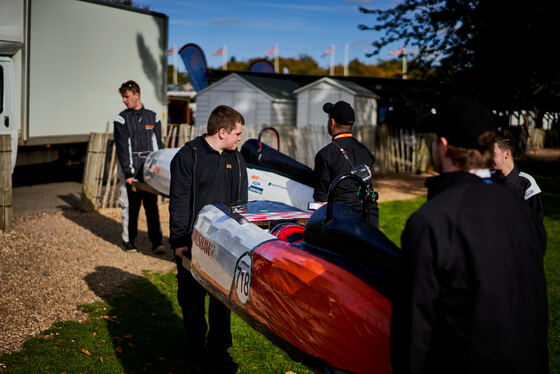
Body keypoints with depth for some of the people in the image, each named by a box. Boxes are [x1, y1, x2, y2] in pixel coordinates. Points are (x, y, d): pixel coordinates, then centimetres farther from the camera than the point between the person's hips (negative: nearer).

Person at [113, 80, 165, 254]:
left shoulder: (152, 117, 10)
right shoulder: (122, 119, 2)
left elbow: (158, 145, 13)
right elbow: (122, 148, -4)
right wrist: (127, 173, -12)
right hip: (131, 171, -2)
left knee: (152, 205, -1)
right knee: (130, 206, 2)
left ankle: (156, 242, 0)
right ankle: (128, 240, 15)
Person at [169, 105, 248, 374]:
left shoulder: (236, 159, 10)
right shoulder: (188, 156, -7)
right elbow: (178, 202, -9)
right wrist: (179, 241, -13)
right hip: (193, 242, -4)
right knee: (192, 299, 8)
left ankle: (219, 348, 27)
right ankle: (194, 350, 24)